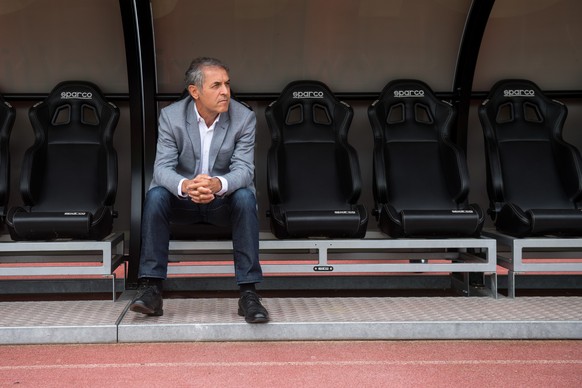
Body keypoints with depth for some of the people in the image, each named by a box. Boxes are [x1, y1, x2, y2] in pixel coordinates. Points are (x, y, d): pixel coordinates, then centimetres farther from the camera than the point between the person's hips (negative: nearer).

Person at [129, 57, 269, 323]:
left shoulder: (244, 118, -11)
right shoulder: (170, 116, -10)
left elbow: (243, 169, -20)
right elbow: (163, 167, -18)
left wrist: (218, 184, -44)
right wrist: (185, 186, -42)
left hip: (225, 199, 0)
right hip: (183, 199, 1)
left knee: (245, 197, -32)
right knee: (155, 195, -29)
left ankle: (248, 293, -28)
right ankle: (151, 289, -24)